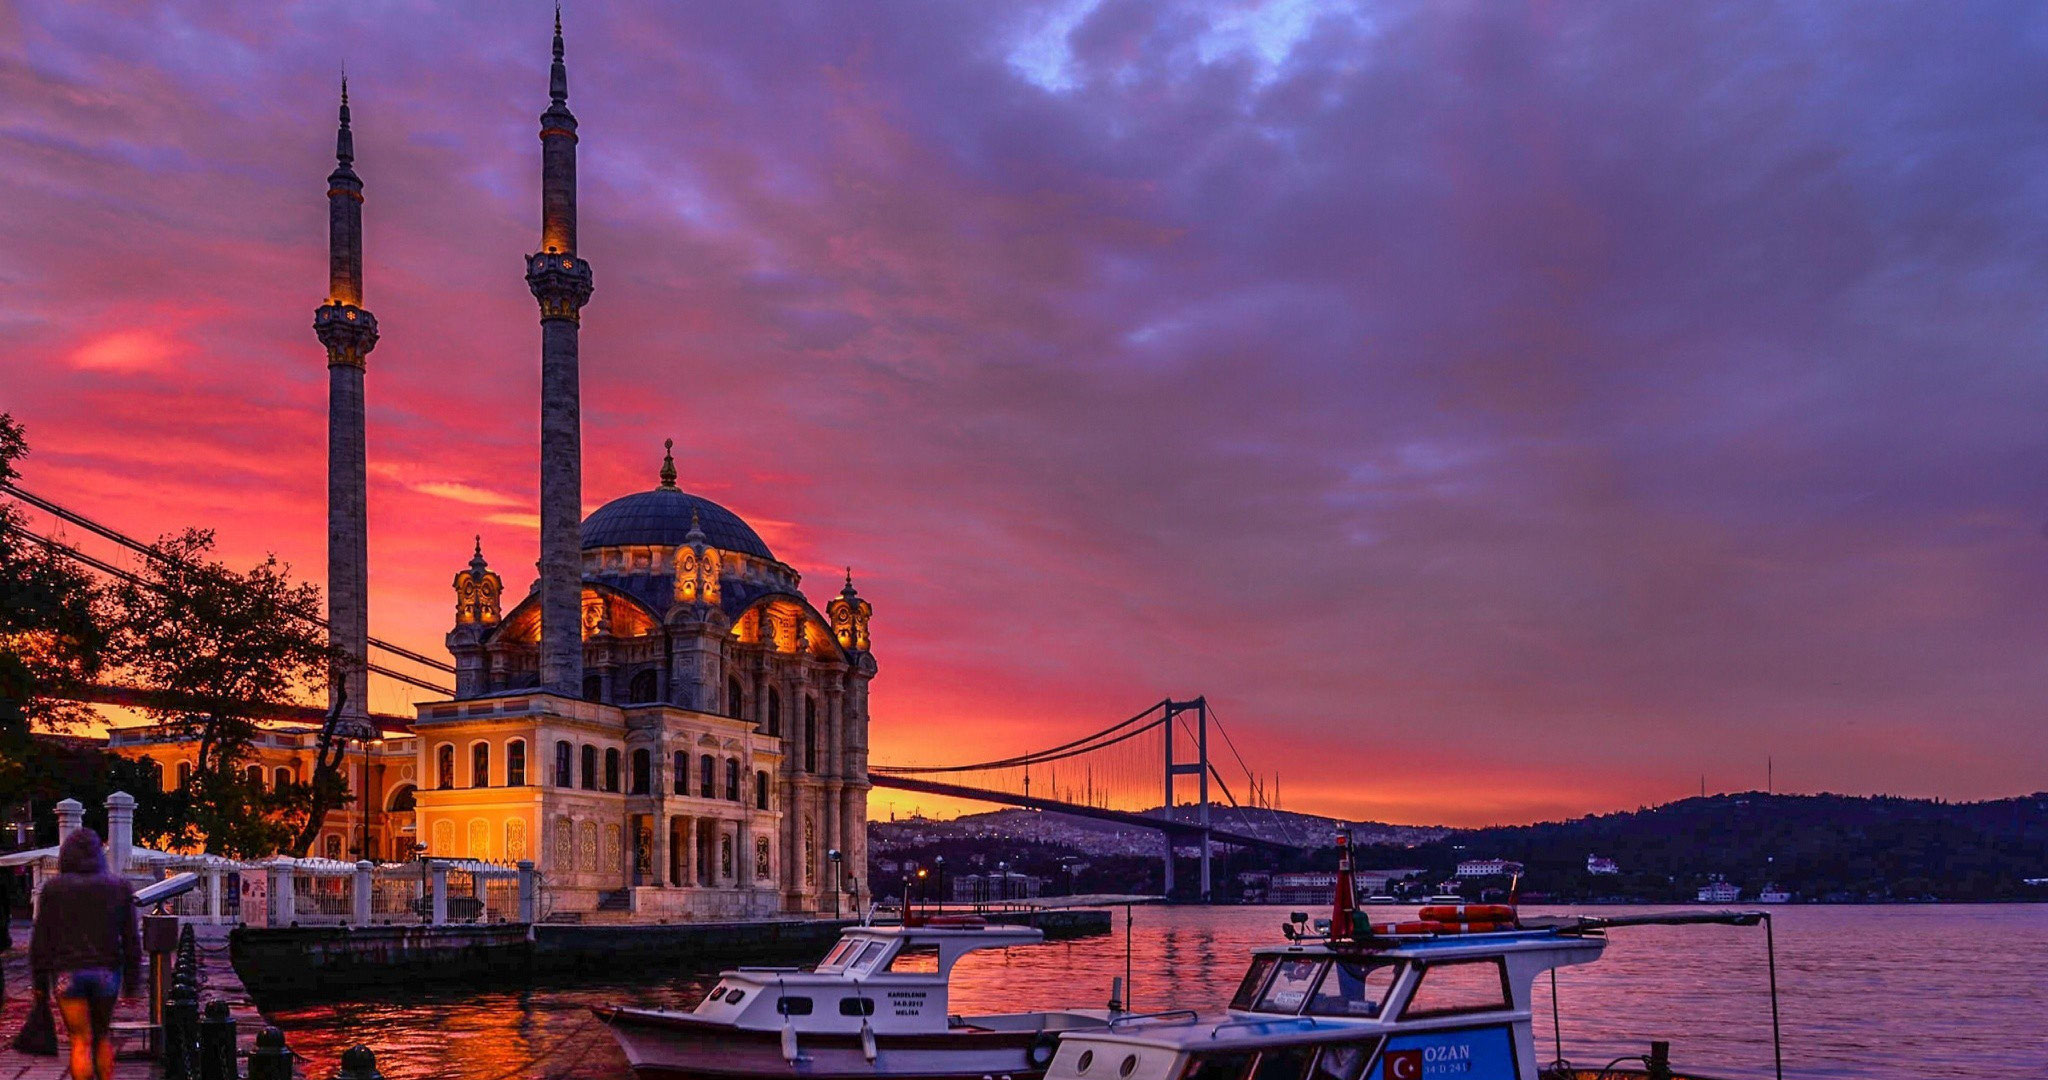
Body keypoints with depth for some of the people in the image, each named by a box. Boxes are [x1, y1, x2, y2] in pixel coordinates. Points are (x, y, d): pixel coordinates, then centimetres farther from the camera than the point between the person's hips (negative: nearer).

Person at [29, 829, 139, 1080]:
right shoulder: (119, 888, 4)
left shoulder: (53, 889, 0)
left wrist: (39, 980, 5)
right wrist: (132, 983, 10)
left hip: (68, 972, -2)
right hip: (107, 972, 2)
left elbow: (41, 939, -1)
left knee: (81, 1041, 2)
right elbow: (132, 939, 5)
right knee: (102, 1036, 18)